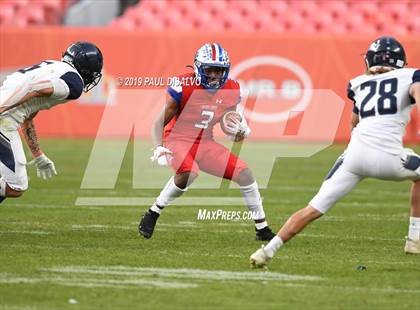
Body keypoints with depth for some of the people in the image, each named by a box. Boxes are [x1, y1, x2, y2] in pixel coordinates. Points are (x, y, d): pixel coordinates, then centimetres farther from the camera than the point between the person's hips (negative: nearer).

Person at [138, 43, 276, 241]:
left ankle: (262, 229, 9)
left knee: (245, 174, -5)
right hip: (177, 140, -5)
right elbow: (159, 123, -13)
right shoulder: (184, 87, -18)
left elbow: (229, 125, 13)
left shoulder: (231, 91, -3)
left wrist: (240, 131, -11)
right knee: (189, 173, -36)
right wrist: (158, 148, -30)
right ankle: (152, 215, -16)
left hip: (205, 143, 5)